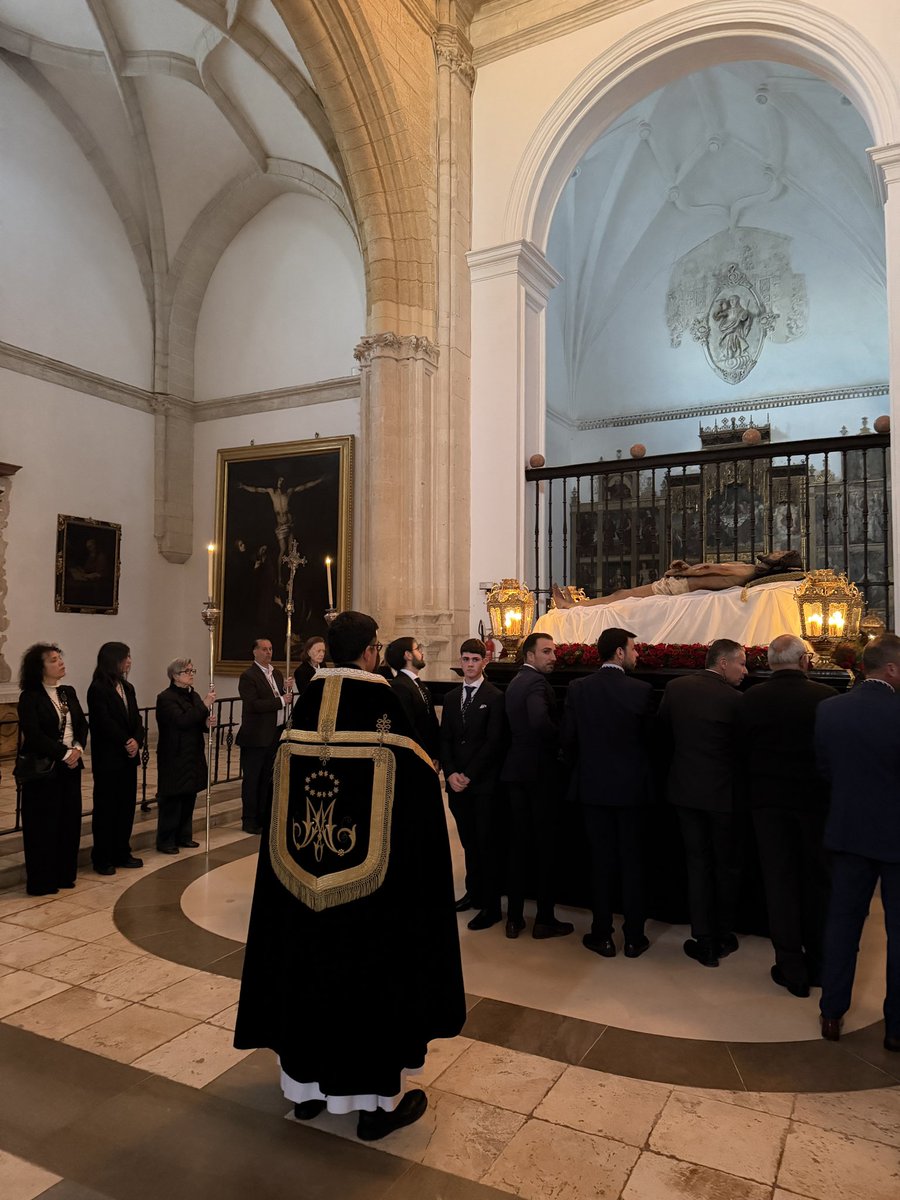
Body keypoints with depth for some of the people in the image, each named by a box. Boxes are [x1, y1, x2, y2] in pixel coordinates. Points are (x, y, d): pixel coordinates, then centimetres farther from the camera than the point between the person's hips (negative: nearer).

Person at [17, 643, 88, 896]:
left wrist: (78, 748, -9)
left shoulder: (69, 692, 10)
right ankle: (41, 881, 13)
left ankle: (64, 874, 21)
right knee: (43, 824, 2)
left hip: (71, 766, 6)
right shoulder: (30, 697, -9)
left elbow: (82, 724, 9)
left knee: (70, 820, 9)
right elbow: (34, 735, -17)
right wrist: (65, 754, -17)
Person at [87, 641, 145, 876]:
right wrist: (126, 742, -14)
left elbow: (136, 719, 6)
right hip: (108, 759, -7)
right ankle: (102, 858, 13)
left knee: (127, 806, 11)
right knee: (105, 808, 2)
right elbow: (104, 723, -18)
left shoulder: (127, 688, 11)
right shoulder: (98, 688, -11)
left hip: (128, 757, 7)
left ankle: (121, 853, 22)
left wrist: (136, 741, -11)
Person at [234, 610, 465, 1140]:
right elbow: (416, 777, -14)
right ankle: (377, 1098, 23)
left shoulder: (307, 701, -1)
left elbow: (286, 775, 6)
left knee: (311, 959, 18)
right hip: (371, 880, -5)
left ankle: (308, 1083, 34)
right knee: (372, 966, 9)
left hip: (305, 878, 5)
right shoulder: (383, 699, -15)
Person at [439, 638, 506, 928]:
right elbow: (444, 739, 9)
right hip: (457, 782, 5)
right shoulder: (451, 697, 12)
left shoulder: (495, 697, -6)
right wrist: (450, 773, -5)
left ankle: (491, 906, 8)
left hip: (484, 783, -5)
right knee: (468, 842, 13)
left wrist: (469, 775, -12)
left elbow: (493, 742, -11)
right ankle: (473, 892, 27)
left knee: (486, 844, 0)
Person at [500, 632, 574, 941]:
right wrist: (560, 742, -15)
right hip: (539, 770, -8)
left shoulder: (515, 682, 13)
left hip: (517, 769, 8)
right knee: (545, 845, 3)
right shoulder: (536, 682, -16)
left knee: (519, 844, 12)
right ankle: (544, 919, 12)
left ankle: (514, 918, 18)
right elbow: (541, 722, -32)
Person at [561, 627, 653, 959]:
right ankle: (634, 937, 19)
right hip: (631, 787, -1)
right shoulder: (641, 690, -12)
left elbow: (568, 739, -2)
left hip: (593, 786, 1)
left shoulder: (577, 689, -7)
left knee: (601, 861, 10)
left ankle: (602, 935, 18)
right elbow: (649, 740, -2)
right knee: (632, 862, 11)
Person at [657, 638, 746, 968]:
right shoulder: (734, 699, -18)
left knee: (698, 864, 13)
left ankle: (703, 942, 15)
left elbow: (663, 730, 7)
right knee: (727, 866, 16)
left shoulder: (675, 687, -5)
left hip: (686, 789, 3)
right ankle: (723, 938, 28)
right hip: (723, 793, -3)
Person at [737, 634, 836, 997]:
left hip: (768, 800, 0)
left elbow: (743, 748, -2)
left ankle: (791, 969, 17)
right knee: (817, 880, 16)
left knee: (779, 881, 11)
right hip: (815, 799, 0)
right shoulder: (826, 696, -14)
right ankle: (817, 963, 28)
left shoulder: (751, 699, -10)